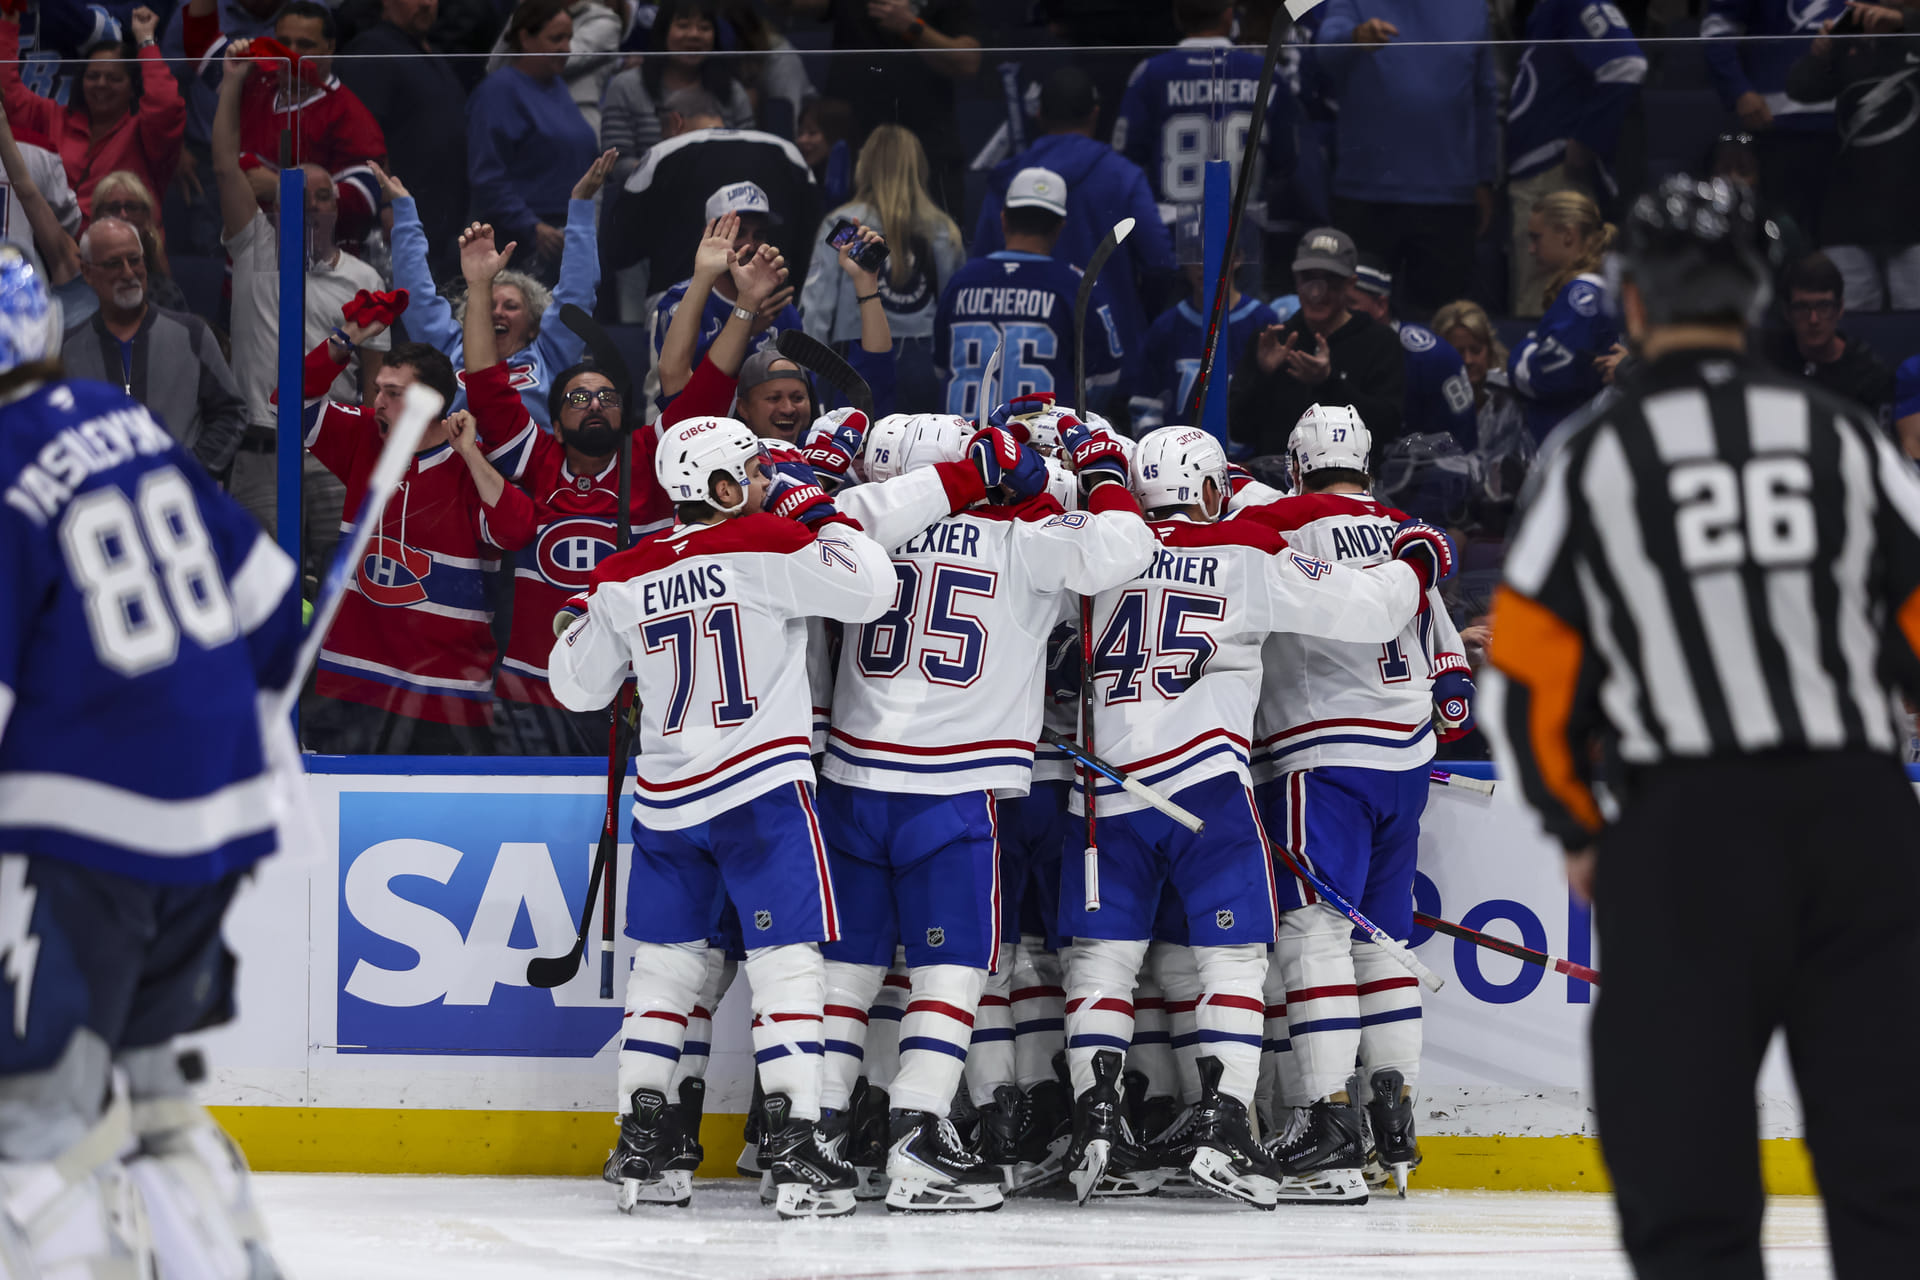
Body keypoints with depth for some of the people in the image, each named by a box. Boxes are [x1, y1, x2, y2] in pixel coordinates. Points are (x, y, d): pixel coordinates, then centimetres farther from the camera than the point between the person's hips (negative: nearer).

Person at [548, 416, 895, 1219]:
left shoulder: (626, 579, 6)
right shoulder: (763, 547, -10)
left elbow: (577, 685, 15)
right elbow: (869, 587, -14)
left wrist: (593, 609, 32)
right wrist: (813, 510, -1)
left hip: (665, 799, 5)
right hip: (762, 789, -5)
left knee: (664, 962, 14)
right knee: (786, 959, -2)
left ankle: (643, 1148, 12)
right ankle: (792, 1145, -10)